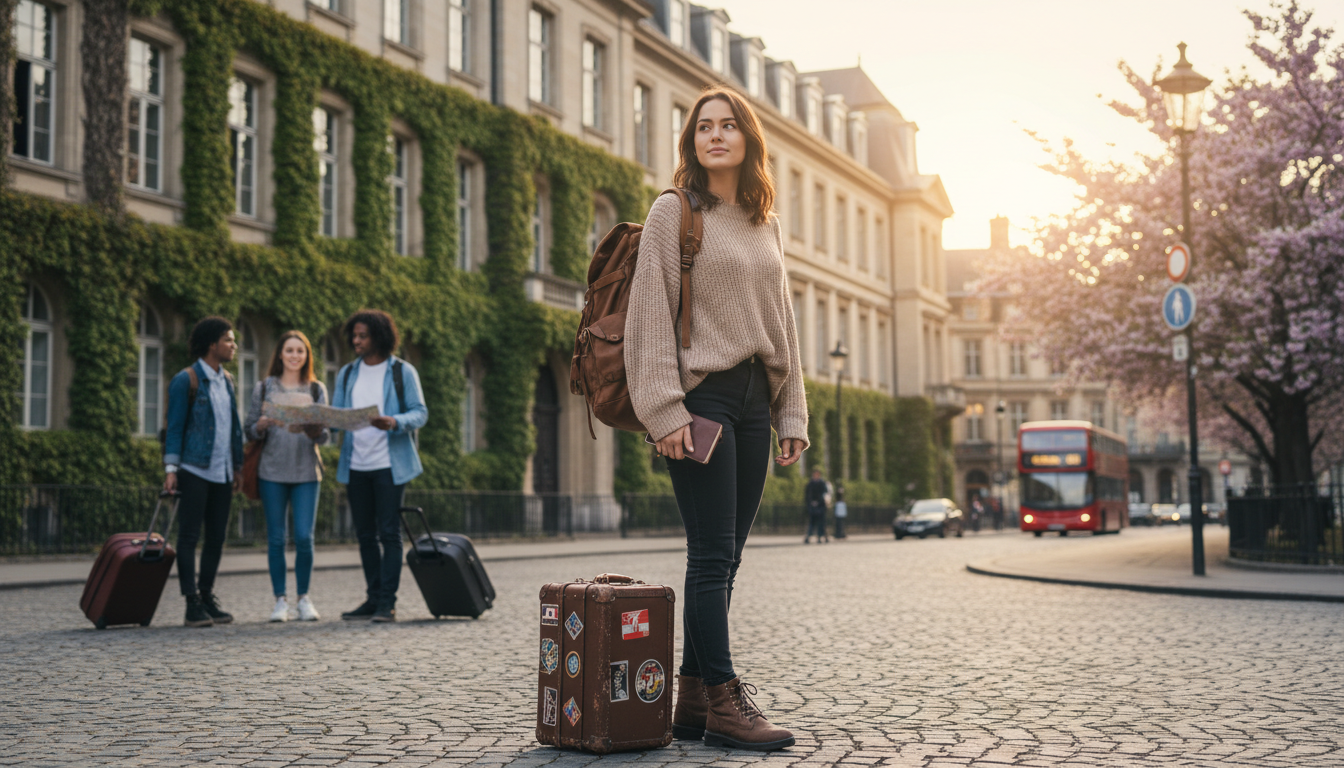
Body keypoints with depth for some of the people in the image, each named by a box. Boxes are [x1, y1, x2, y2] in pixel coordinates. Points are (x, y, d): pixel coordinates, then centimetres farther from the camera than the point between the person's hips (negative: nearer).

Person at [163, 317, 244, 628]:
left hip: (222, 473, 7)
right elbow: (174, 427, -6)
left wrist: (237, 468, 16)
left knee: (216, 537, 8)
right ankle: (193, 604, 0)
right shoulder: (185, 381, -5)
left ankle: (207, 597, 16)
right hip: (194, 471, -6)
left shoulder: (228, 381, 14)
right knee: (189, 536, -2)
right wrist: (170, 468, -14)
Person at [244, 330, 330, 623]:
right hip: (272, 471, 0)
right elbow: (248, 431, 6)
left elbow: (325, 436, 5)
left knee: (304, 537, -6)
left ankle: (304, 599, 8)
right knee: (275, 538, 1)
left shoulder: (316, 390, 10)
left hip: (306, 472, 0)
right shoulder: (264, 388, 8)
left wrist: (313, 429, -17)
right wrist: (262, 425, -16)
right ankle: (280, 601, 10)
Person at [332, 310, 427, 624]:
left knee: (389, 533, -7)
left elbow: (420, 413, -5)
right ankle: (373, 598, 17)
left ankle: (388, 602, -5)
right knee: (365, 535, 9)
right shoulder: (347, 374, 13)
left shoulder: (402, 371, -1)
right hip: (355, 465, 5)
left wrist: (394, 422, -25)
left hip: (390, 464, -5)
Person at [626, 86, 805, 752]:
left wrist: (792, 415, 13)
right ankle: (723, 703, -5)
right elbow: (650, 315, -7)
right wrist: (664, 410, -16)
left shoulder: (766, 226, 18)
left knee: (723, 558, 5)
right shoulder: (673, 213, 0)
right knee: (712, 555, -8)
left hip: (755, 399, 6)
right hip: (701, 396, -6)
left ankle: (693, 699, 11)